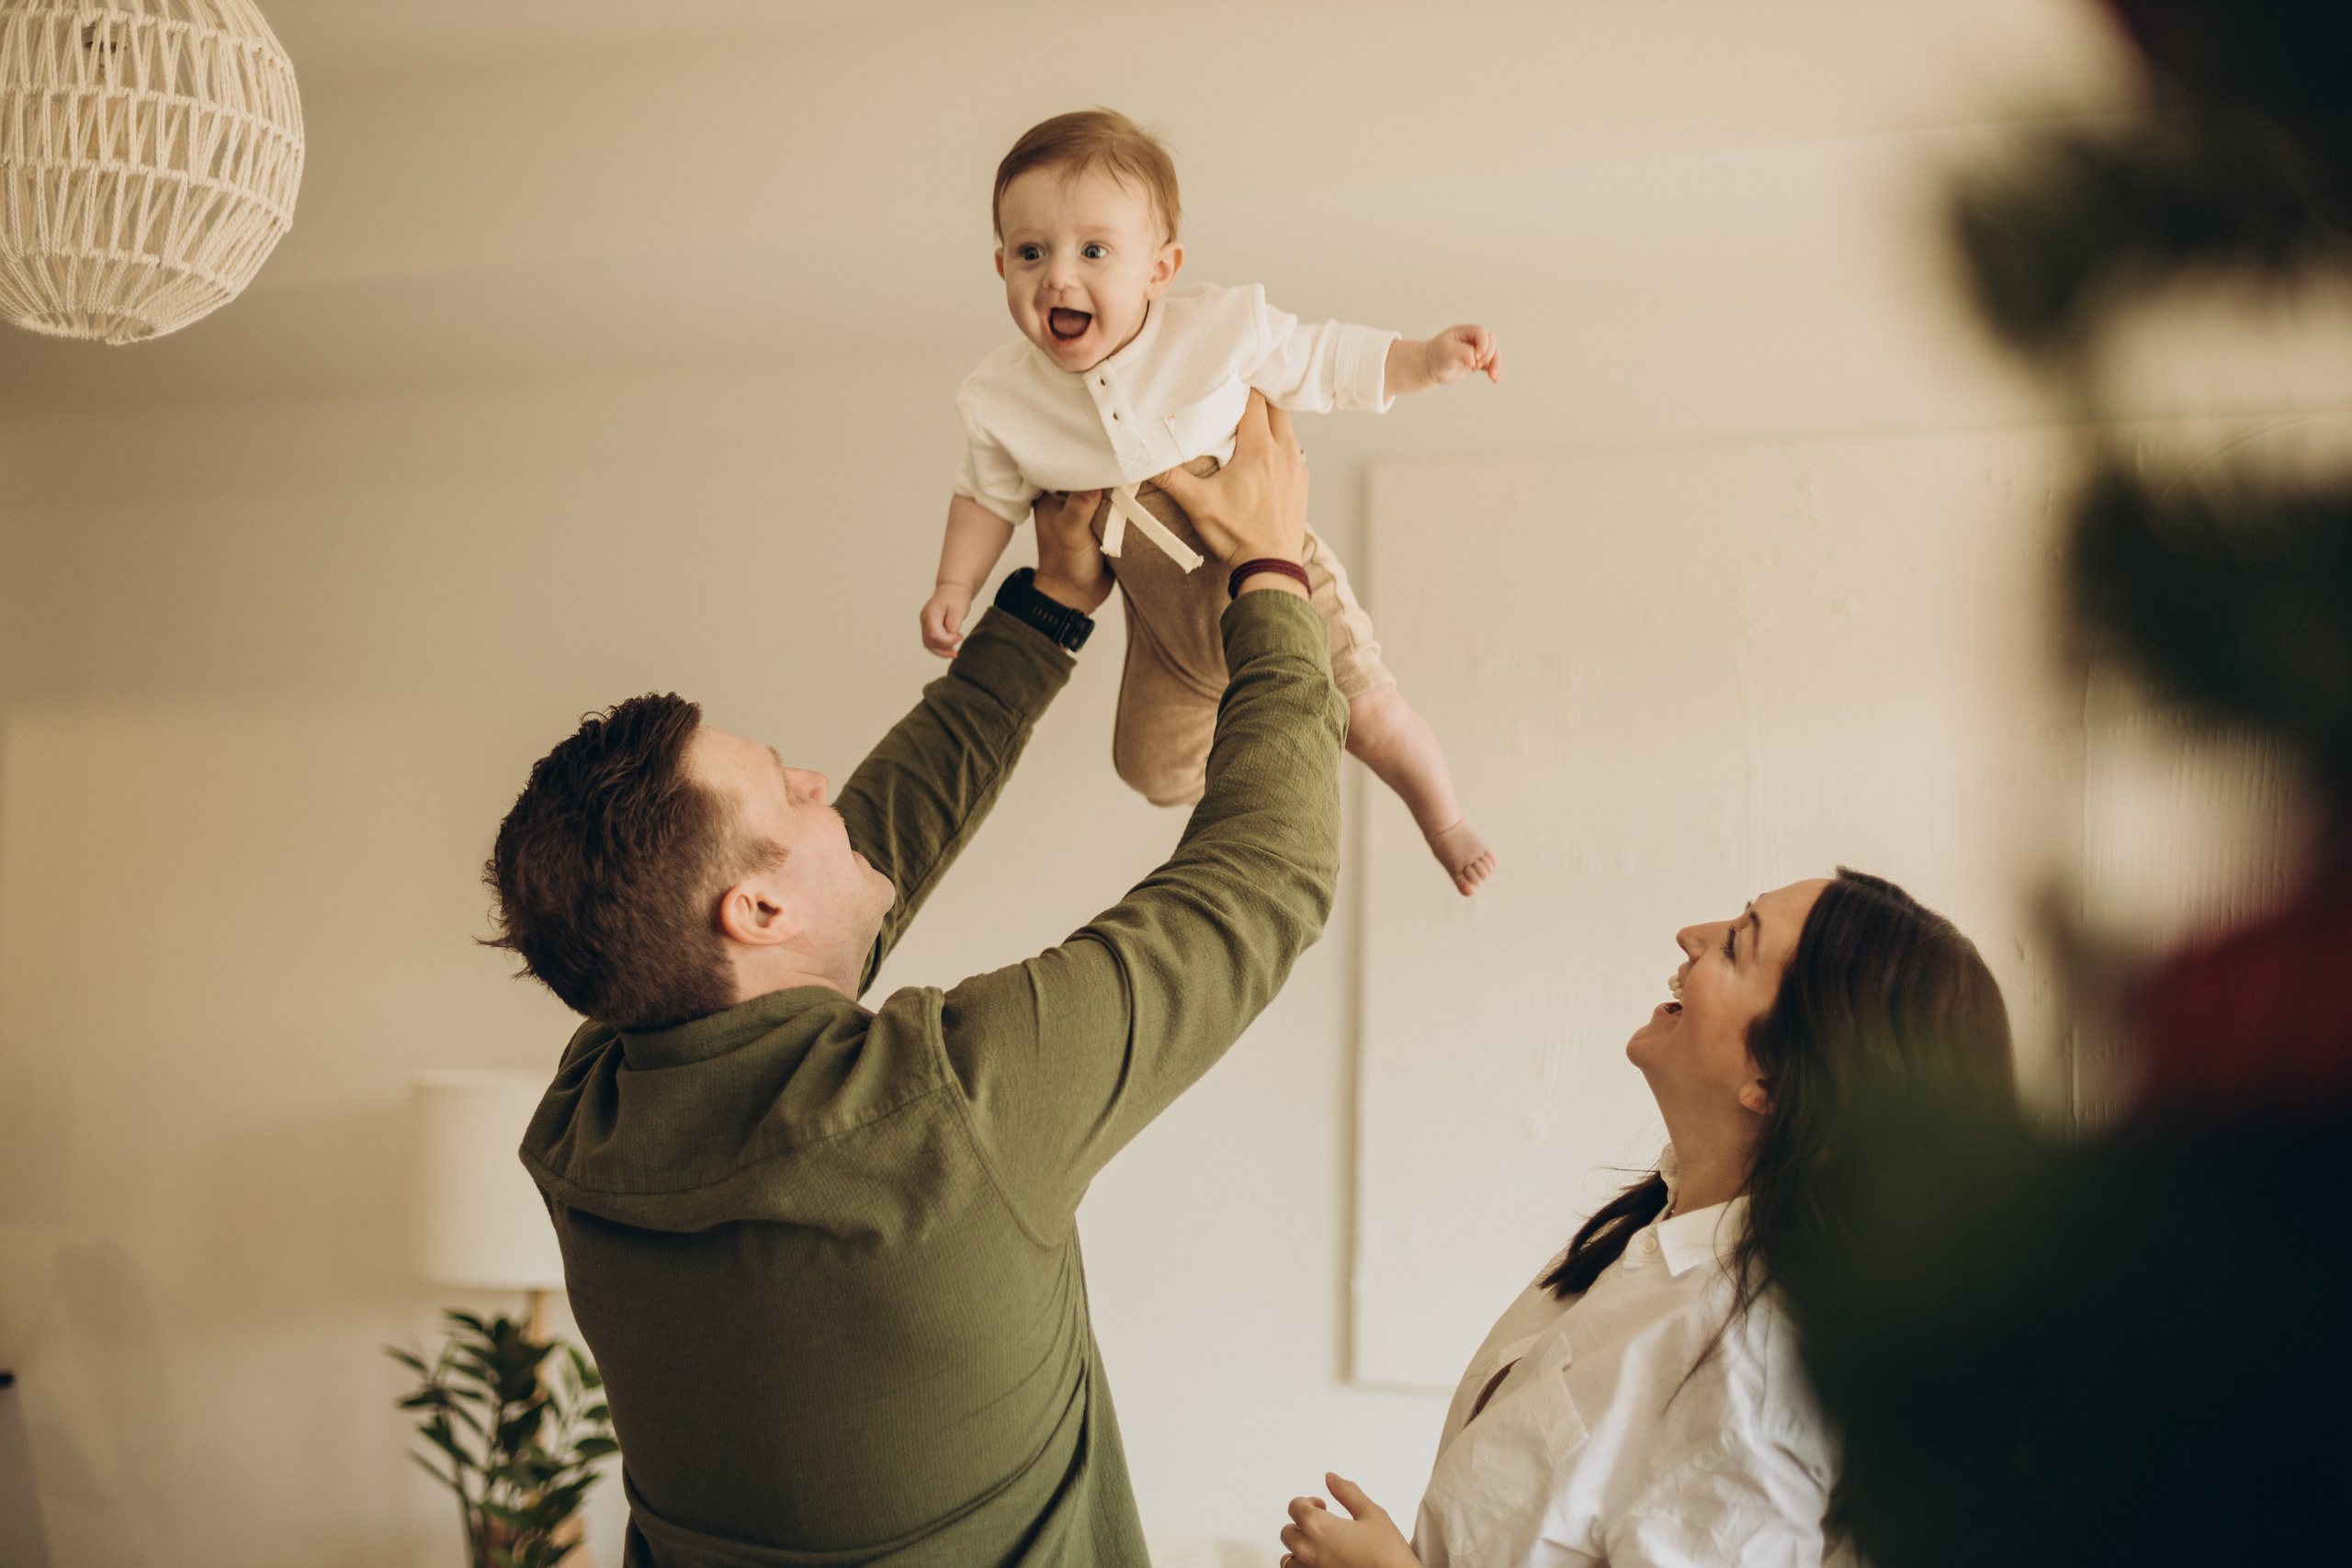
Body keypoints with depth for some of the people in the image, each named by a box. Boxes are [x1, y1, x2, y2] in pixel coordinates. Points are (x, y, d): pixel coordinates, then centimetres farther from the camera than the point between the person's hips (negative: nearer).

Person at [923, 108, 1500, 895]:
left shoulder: (1220, 327, -23)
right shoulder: (1000, 399, -17)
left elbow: (1320, 361, -9)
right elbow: (990, 494, 3)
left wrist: (1425, 361, -19)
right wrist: (955, 585, -5)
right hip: (1169, 626, 3)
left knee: (1371, 719, 0)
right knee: (1153, 767, 9)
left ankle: (1443, 821, 33)